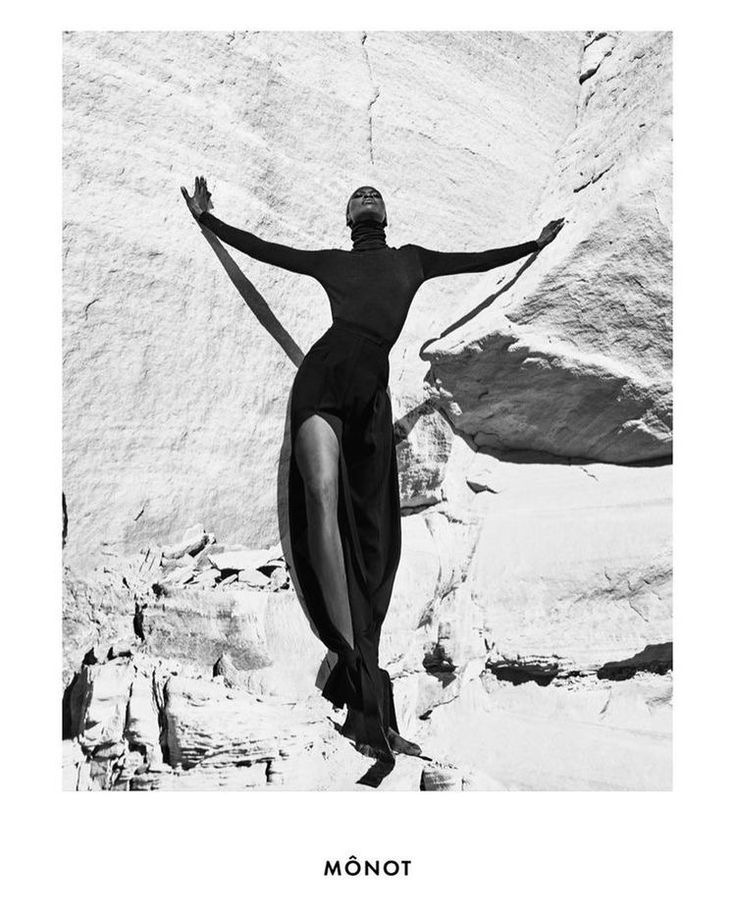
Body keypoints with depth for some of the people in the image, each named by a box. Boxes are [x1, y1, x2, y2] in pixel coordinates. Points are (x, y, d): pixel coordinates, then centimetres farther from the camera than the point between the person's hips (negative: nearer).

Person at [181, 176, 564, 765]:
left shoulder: (412, 260, 31)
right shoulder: (330, 262, 28)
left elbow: (477, 261, 38)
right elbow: (261, 249, 32)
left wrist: (535, 245, 46)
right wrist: (208, 218, 35)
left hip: (373, 393, 1)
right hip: (325, 372, -1)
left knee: (373, 541, -8)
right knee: (322, 493, -29)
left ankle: (368, 711, -8)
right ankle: (357, 669, -32)